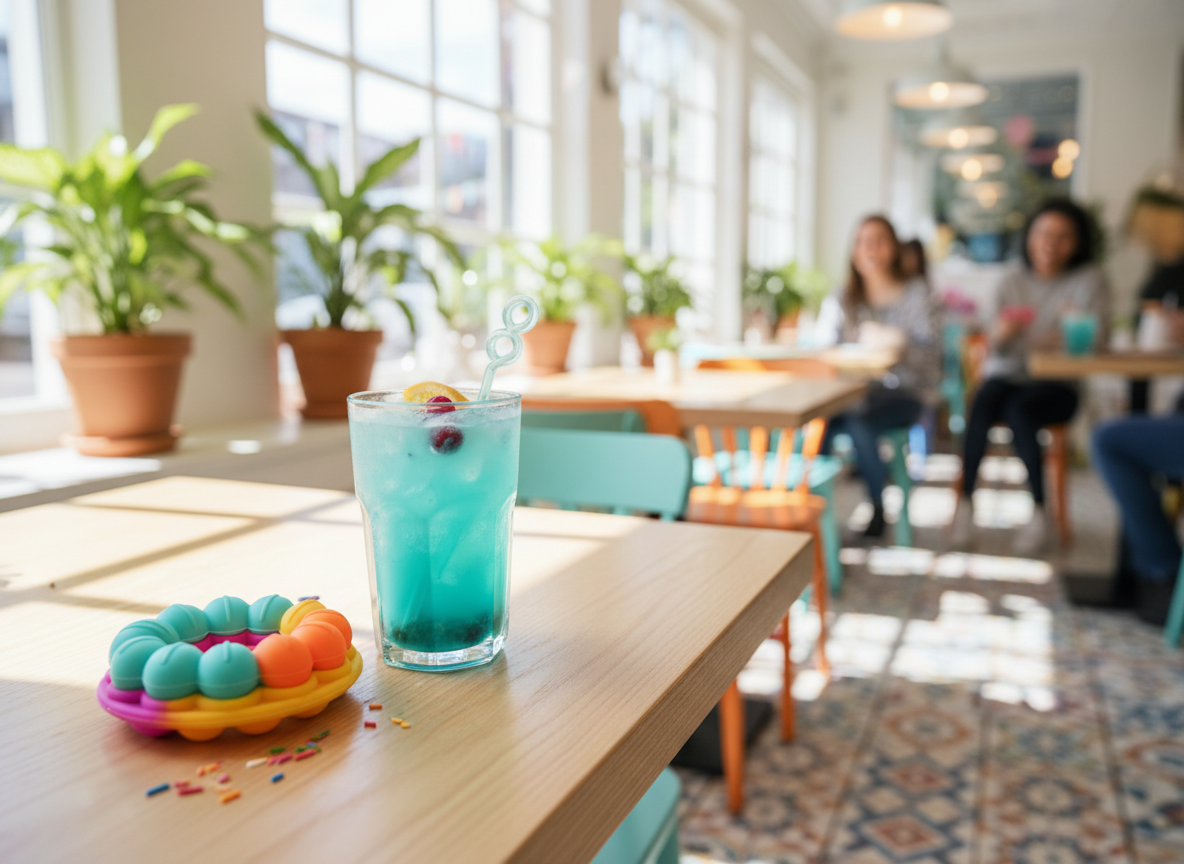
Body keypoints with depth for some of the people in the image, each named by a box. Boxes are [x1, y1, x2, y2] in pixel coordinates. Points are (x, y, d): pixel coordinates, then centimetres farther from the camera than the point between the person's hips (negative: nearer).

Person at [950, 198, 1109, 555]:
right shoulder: (1012, 282, 10)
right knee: (984, 402, -32)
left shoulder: (1090, 280, 3)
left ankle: (1039, 514, -25)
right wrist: (1000, 335, -18)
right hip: (1007, 373, 2)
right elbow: (996, 353, 6)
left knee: (1019, 409, -34)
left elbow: (1098, 342, -4)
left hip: (1057, 383, -2)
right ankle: (965, 502, -27)